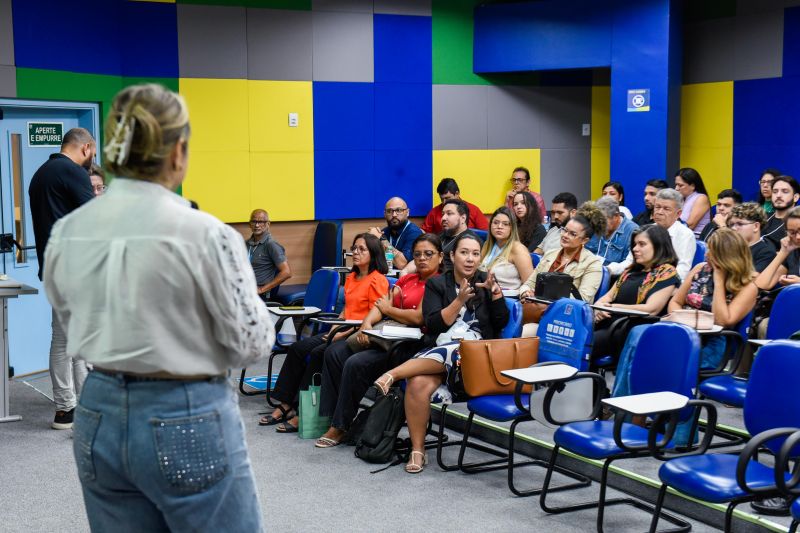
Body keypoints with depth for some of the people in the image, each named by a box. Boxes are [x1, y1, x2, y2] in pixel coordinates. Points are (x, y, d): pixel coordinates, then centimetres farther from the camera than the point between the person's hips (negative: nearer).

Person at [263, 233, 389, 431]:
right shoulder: (351, 277, 19)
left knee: (318, 353, -28)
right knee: (297, 348, -9)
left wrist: (344, 334, -15)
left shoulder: (377, 281, -9)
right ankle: (285, 405, -10)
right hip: (343, 331, 9)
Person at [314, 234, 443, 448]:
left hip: (410, 345, -8)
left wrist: (388, 309, 1)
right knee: (335, 352, -8)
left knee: (356, 364, -25)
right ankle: (332, 415, -7)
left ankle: (340, 426, -12)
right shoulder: (406, 280, 20)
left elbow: (419, 318, -15)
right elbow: (381, 304, 10)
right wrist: (367, 323, -11)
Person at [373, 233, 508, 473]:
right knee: (418, 384, -32)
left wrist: (496, 292, -8)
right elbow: (434, 325, 0)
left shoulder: (485, 282, 15)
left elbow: (501, 323, 8)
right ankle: (417, 450, -22)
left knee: (449, 352, -38)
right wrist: (460, 300, -11)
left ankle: (392, 375, -34)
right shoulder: (437, 284, 12)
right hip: (436, 352, 0)